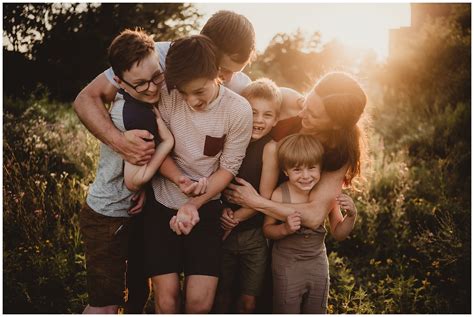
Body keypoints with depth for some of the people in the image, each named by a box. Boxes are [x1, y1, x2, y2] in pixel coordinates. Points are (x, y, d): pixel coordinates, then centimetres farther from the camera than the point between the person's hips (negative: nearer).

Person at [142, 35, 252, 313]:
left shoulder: (239, 110, -15)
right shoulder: (168, 98, -14)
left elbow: (228, 168, -8)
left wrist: (193, 204, -16)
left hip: (206, 207, 0)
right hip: (162, 204, 1)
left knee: (200, 302, -6)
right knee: (166, 299, -4)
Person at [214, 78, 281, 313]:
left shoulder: (270, 148, -12)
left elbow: (266, 197, -11)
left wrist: (237, 217, -14)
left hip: (254, 234, -2)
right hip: (223, 232, 2)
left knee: (248, 300, 8)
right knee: (221, 295, 14)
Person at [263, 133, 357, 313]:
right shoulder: (280, 195, -20)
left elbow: (339, 233, -1)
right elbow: (267, 229, -8)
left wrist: (351, 215, -18)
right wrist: (285, 228, -27)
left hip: (318, 263, 3)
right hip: (287, 264, -3)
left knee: (317, 311, 20)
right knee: (287, 311, 9)